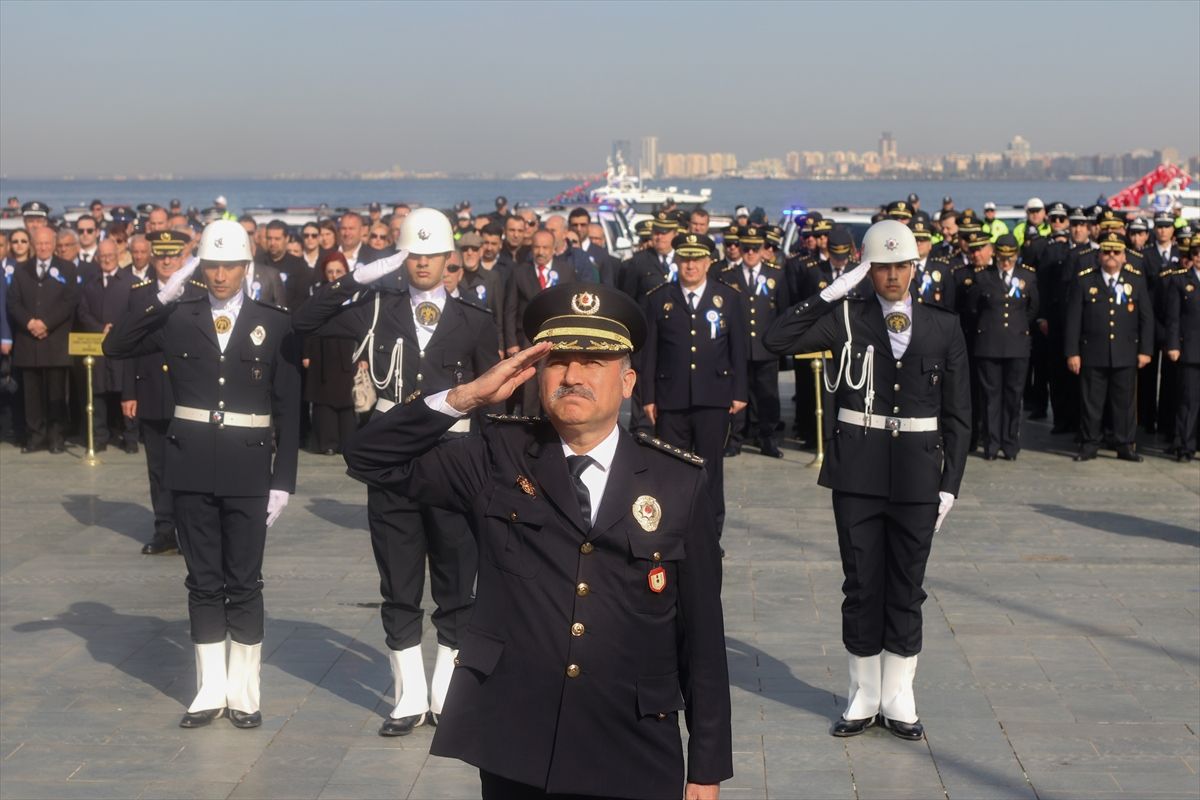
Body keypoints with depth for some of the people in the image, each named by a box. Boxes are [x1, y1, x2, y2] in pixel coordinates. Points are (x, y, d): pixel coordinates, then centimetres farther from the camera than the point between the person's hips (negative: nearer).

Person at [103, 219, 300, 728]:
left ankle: (244, 692, 14)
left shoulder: (274, 325, 0)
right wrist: (161, 299, -14)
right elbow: (115, 346, -5)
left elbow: (288, 409, 0)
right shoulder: (179, 319, 5)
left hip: (247, 468, -2)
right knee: (203, 580, 9)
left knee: (243, 581, 4)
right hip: (191, 465, 2)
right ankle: (210, 690, 18)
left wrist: (283, 481, -4)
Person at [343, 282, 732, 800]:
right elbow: (370, 459, -2)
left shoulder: (679, 483, 0)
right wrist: (468, 396, -12)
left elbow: (703, 635, 2)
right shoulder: (498, 461, 2)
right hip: (513, 753, 1)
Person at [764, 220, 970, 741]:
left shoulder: (943, 327, 4)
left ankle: (898, 699, 19)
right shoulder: (847, 317, 0)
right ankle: (863, 696, 20)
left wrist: (950, 482, 1)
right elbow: (778, 340, -13)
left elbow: (956, 414, 6)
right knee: (862, 585, 7)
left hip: (917, 473, 1)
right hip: (858, 471, -1)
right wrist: (831, 293, -14)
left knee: (907, 586, 8)